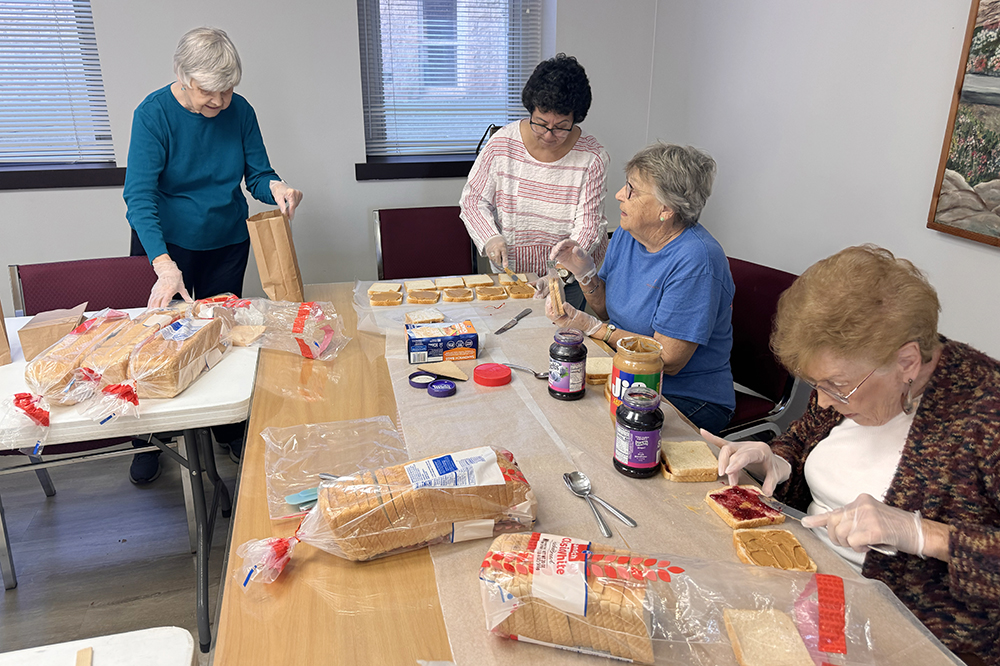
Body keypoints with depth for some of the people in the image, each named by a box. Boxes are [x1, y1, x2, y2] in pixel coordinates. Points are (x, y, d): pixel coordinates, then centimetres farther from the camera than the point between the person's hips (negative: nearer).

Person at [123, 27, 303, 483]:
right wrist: (165, 266, -41)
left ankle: (229, 434, 32)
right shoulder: (154, 113, -20)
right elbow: (139, 195, -27)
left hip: (227, 244, 3)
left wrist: (275, 187, -30)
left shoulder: (240, 112, -10)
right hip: (164, 245, -2)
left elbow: (257, 174, -4)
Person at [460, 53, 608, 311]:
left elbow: (588, 228, -11)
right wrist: (490, 238, -15)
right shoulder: (503, 143, -5)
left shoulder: (593, 157, -9)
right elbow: (473, 200, 4)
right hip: (511, 272, 1)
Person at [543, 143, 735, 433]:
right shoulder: (627, 234, 1)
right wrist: (584, 271, -7)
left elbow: (667, 360, -24)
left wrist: (592, 327, -21)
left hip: (689, 401, -7)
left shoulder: (695, 260, -24)